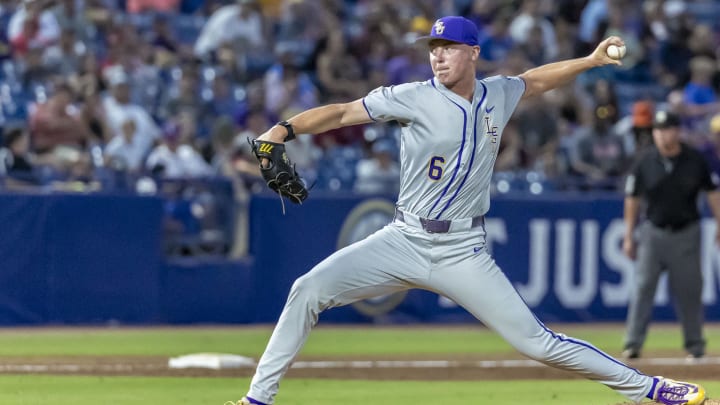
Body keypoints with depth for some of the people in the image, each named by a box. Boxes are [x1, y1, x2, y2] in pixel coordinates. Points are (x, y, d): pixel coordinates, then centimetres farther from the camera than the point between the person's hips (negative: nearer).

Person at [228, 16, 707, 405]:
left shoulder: (498, 95, 3)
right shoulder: (415, 98, -8)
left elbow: (534, 80, 26)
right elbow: (343, 112, -15)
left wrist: (590, 60, 21)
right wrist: (284, 129, -28)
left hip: (464, 253, 1)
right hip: (404, 243, -1)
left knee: (537, 341, -4)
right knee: (308, 290, -17)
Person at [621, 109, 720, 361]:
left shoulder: (695, 160, -3)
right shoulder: (645, 163, -3)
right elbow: (632, 199, 4)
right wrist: (629, 237, 3)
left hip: (686, 233, 0)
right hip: (654, 233, 0)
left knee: (689, 290, 3)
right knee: (643, 286, -7)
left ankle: (694, 344, 14)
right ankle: (633, 343, -6)